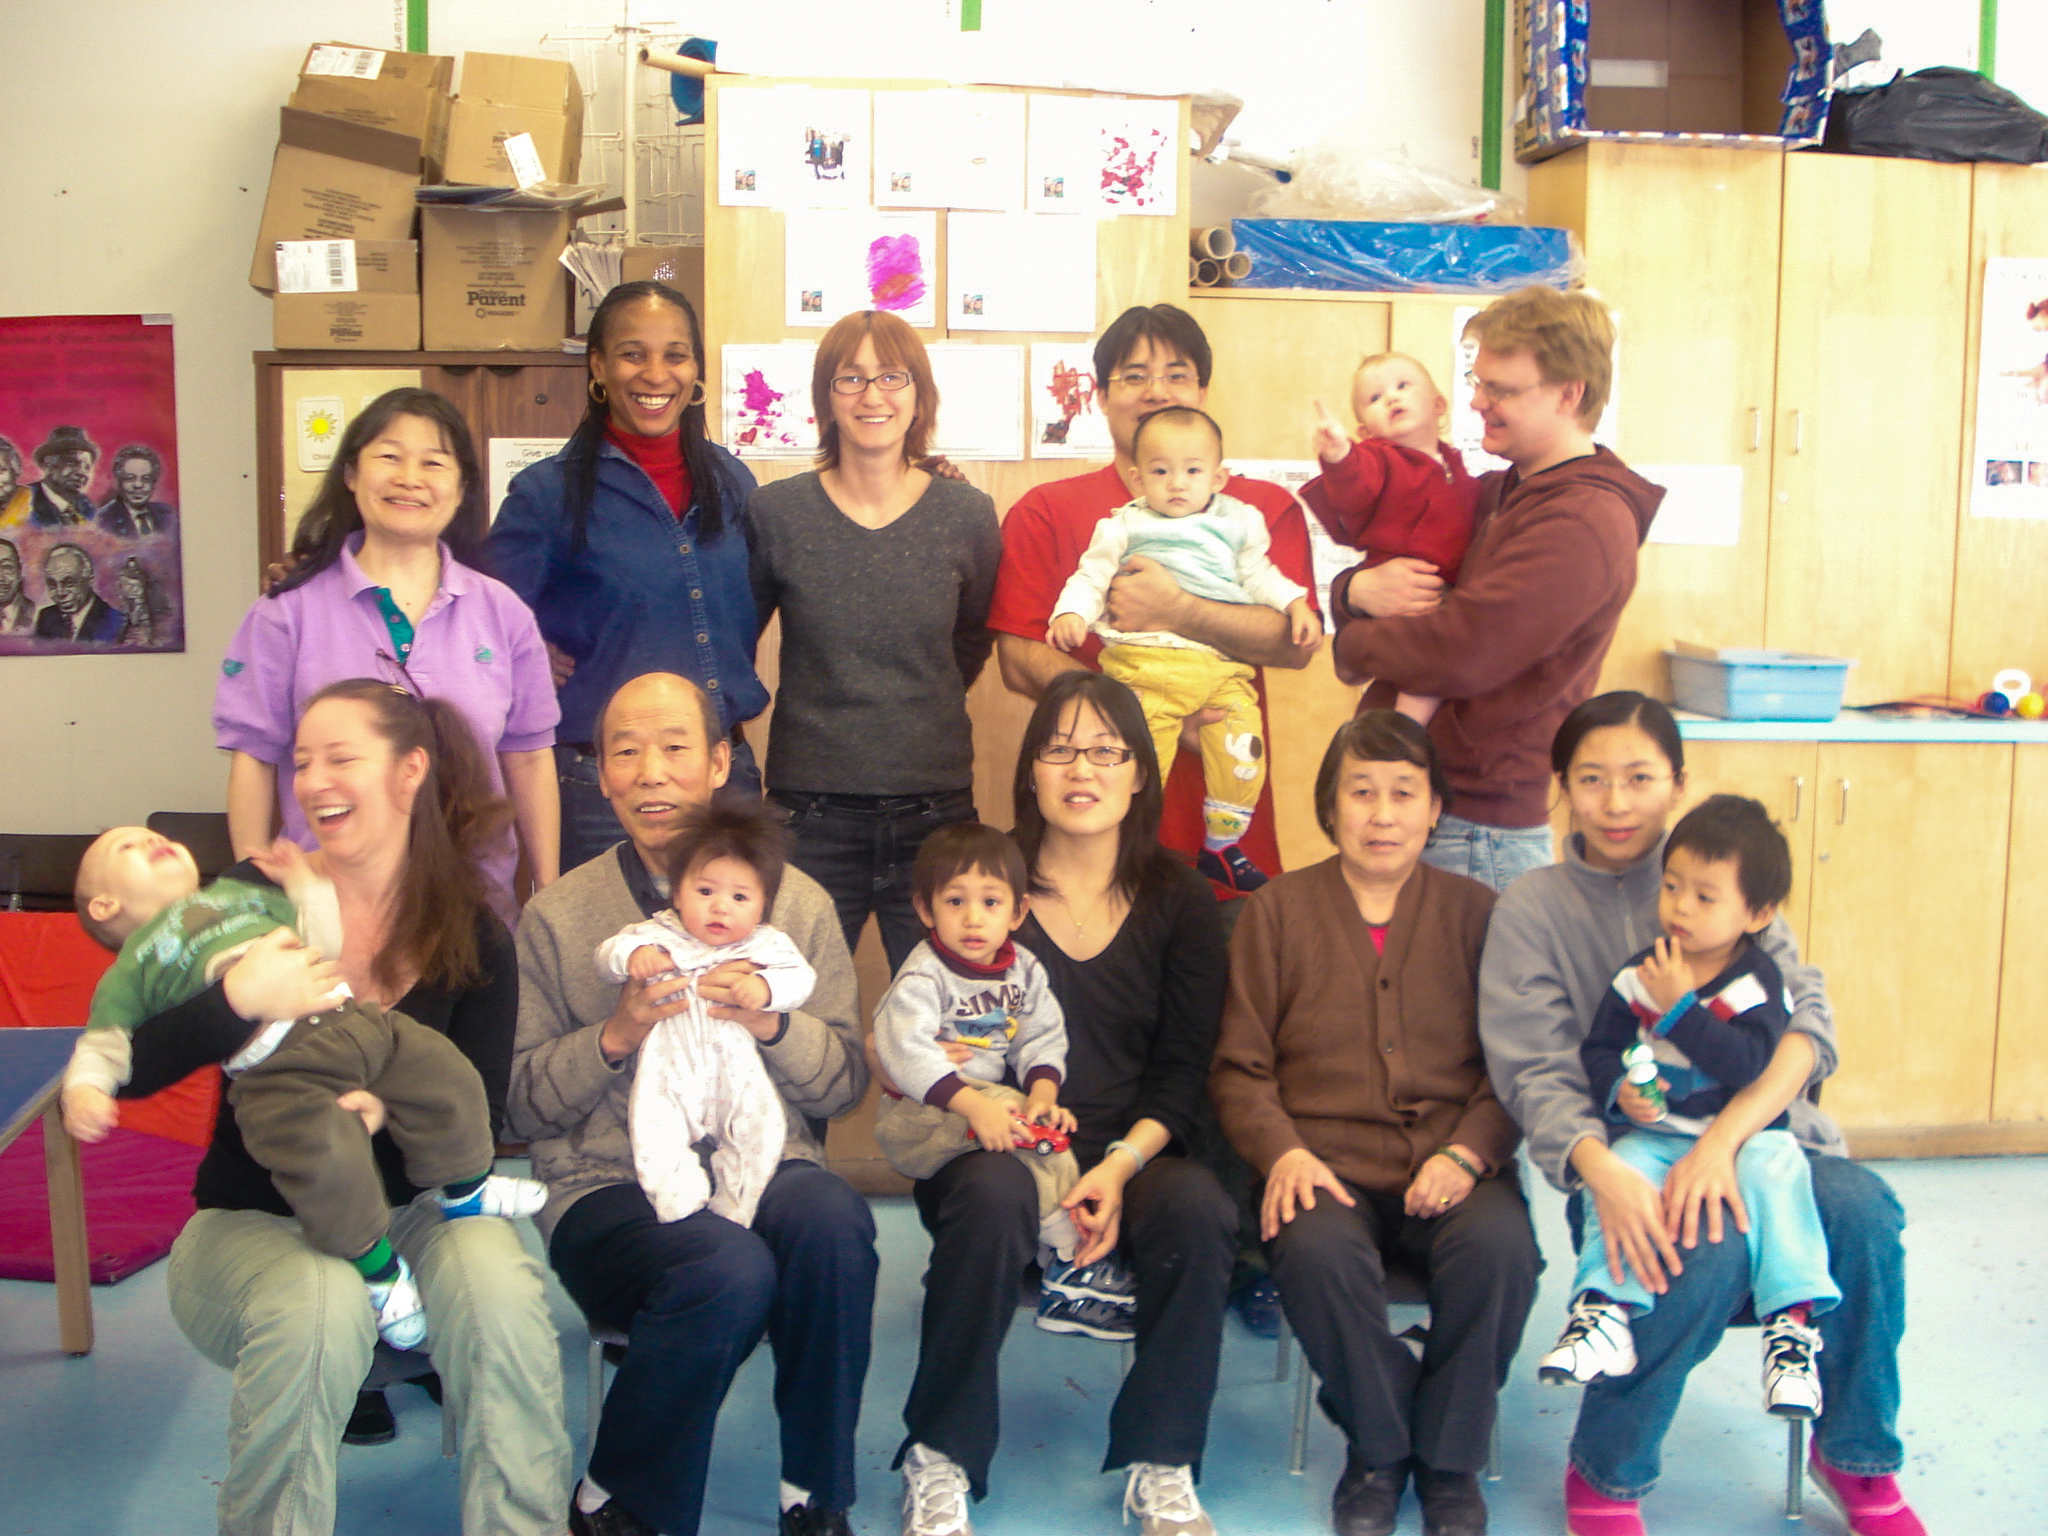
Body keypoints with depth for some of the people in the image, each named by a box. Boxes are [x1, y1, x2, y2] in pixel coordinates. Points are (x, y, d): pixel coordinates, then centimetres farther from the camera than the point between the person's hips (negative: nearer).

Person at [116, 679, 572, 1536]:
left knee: (496, 1281, -30)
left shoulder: (474, 940, -2)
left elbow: (478, 1125, -7)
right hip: (253, 1219, -1)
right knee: (320, 1304, -33)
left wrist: (390, 1111, -29)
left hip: (408, 1207, 1)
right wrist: (236, 1002, -29)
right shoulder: (253, 902, -4)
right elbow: (123, 1071, -11)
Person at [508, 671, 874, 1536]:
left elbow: (847, 1085, 7)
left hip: (766, 1167, 2)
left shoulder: (796, 903, 9)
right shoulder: (557, 917, 6)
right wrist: (615, 1035, -15)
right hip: (611, 1189, -2)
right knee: (729, 1267, -34)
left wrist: (772, 1025, -13)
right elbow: (523, 1106, 3)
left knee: (831, 1220, -33)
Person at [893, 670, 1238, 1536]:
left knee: (1199, 1206, -29)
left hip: (1130, 1154, 2)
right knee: (994, 1194, -35)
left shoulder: (1180, 902, 7)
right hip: (988, 1148, -1)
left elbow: (1183, 1072, 3)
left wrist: (1121, 1165, -15)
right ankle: (939, 1461, -17)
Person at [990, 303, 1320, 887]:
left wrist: (1175, 612, -16)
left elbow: (1297, 643, -4)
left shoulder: (1266, 508, 11)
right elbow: (1019, 662, -3)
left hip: (1223, 795, 1)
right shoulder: (1045, 511, 8)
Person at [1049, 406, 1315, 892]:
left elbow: (1261, 576, 21)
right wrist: (1071, 613, -11)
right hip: (1145, 664, -3)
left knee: (1244, 749, -5)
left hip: (1222, 665, 3)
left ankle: (1222, 848, 15)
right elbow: (1092, 576, 6)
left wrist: (1296, 602, 5)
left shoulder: (1238, 523, 17)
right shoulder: (1124, 526, 9)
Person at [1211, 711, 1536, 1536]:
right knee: (1316, 1251, -34)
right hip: (1329, 1165, -1)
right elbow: (1239, 1067, 7)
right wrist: (1284, 1152, -11)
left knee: (1500, 1246, -31)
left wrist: (1466, 1154, -10)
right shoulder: (1277, 911, 9)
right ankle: (1379, 1450, -4)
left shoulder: (1477, 911, 11)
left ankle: (1448, 1459, -4)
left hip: (1450, 1164, 1)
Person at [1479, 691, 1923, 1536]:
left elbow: (1807, 1015, -7)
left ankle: (1856, 1457, -1)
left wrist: (1721, 1140, -24)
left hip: (1752, 1131, 3)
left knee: (1864, 1212, -27)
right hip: (1624, 1150, -3)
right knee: (1709, 1246, -33)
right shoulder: (1531, 909, 1)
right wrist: (1603, 1171, -30)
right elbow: (1536, 1073, -8)